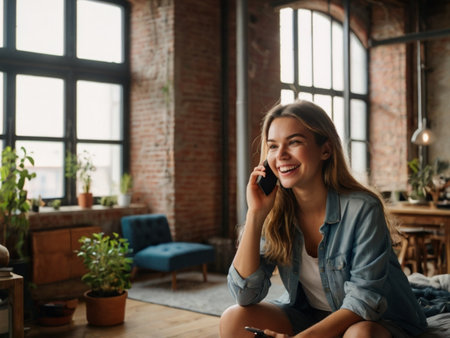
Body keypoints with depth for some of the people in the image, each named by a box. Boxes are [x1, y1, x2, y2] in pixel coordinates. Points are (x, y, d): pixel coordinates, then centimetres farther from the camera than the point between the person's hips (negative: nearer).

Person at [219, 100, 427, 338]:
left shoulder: (362, 209, -22)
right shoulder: (275, 213, -9)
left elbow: (364, 299, -21)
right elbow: (245, 295, -15)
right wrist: (255, 213, -22)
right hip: (306, 315, 5)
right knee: (234, 318, -17)